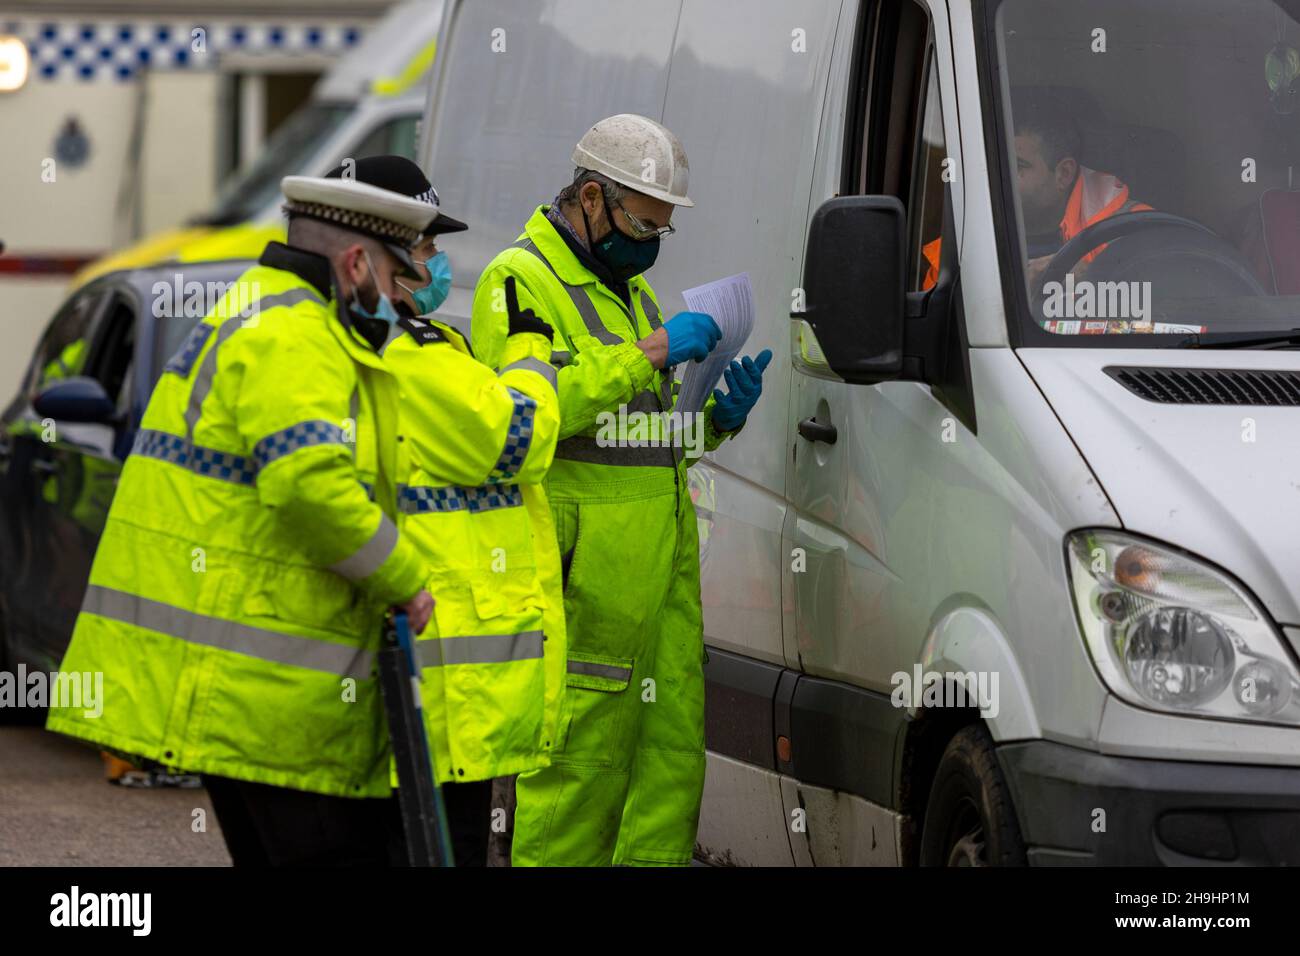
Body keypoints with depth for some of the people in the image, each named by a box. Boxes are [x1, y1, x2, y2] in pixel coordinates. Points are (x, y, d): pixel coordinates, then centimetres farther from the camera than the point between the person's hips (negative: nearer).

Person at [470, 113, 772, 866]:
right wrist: (652, 351, -20)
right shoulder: (521, 282, -5)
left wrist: (722, 414, 10)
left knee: (673, 746, 4)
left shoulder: (631, 287, 24)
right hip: (582, 570, -9)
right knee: (579, 750, -9)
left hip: (665, 558, 9)